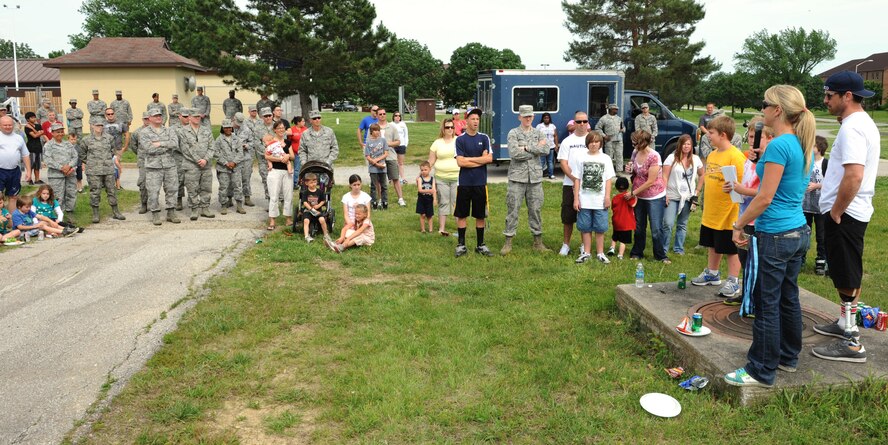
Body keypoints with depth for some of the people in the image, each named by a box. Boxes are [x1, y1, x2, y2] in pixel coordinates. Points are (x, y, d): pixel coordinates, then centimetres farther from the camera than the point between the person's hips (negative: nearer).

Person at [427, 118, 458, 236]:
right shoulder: (437, 143, 7)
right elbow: (431, 161, 8)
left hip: (457, 177, 0)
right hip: (441, 178, 1)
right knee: (443, 203, 4)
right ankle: (441, 228, 9)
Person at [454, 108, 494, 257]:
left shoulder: (484, 138, 5)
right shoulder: (460, 139, -1)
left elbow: (489, 158, -7)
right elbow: (460, 162, -11)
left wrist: (469, 159, -9)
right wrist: (480, 161, -8)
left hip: (480, 183, 2)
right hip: (464, 183, -1)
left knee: (480, 215, 8)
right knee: (461, 215, 4)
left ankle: (480, 245, 19)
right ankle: (461, 245, 15)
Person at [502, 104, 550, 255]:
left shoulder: (539, 133, 11)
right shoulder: (513, 133, 1)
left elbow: (546, 150, -6)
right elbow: (514, 153, -14)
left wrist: (527, 148, -13)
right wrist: (536, 149, -7)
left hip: (535, 177, 3)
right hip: (517, 177, -3)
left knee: (536, 210, 7)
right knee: (513, 209, -1)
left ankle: (538, 242, 17)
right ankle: (508, 242, 6)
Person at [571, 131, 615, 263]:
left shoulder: (606, 159, 4)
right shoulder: (580, 157, 3)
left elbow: (609, 179, 3)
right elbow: (577, 179, 2)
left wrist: (607, 197, -5)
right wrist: (576, 199, -1)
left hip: (600, 201, 0)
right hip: (584, 201, 0)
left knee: (600, 228, 5)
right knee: (585, 227, 7)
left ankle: (600, 253, 16)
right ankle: (586, 253, 18)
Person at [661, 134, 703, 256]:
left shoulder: (695, 159, 4)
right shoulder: (672, 158, -6)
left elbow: (702, 175, 16)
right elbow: (664, 177, -8)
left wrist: (697, 191, 9)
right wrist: (664, 194, -14)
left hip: (687, 198, 3)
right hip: (672, 197, -3)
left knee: (682, 225, 11)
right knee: (668, 224, -10)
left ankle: (679, 249, 21)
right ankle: (663, 249, 5)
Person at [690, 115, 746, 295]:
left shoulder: (736, 156, -18)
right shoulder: (712, 155, 8)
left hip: (728, 215, -8)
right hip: (710, 213, 8)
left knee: (731, 250, 6)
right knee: (713, 246, 21)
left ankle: (733, 281, 18)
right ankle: (712, 274, 36)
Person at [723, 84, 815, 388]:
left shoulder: (779, 145, -18)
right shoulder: (804, 145, 9)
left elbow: (765, 197, -19)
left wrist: (739, 225, -9)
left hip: (775, 237, -9)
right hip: (799, 232, 9)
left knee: (767, 305, -1)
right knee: (788, 299, 19)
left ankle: (762, 372, 8)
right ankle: (788, 358, 32)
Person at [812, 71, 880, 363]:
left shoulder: (852, 128, -19)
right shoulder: (865, 123, 14)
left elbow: (854, 176, -29)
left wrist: (836, 212, -19)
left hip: (845, 214, -10)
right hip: (855, 211, 10)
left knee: (847, 278, -4)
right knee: (846, 274, 20)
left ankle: (852, 343, 2)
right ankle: (845, 324, 33)